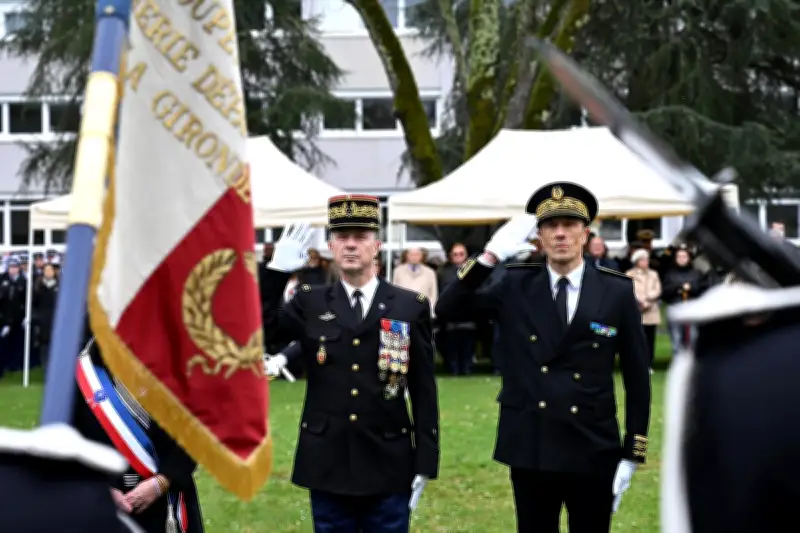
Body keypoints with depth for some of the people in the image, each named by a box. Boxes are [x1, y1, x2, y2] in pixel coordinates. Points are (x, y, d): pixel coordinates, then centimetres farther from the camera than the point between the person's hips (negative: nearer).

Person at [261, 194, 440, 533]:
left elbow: (424, 391, 1)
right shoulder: (309, 304, 5)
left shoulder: (411, 307, 1)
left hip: (388, 466, -1)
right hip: (327, 464, 1)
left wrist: (425, 463, -2)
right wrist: (276, 272, -18)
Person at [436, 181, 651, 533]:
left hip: (594, 455, -1)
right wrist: (490, 256, -14)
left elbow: (637, 377, 1)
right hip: (529, 451, 1)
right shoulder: (515, 287, 2)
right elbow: (447, 310, -4)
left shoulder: (617, 292, -2)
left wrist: (632, 454, -1)